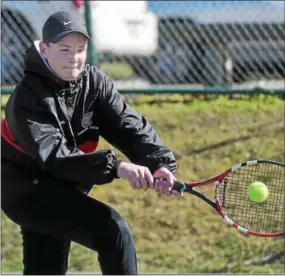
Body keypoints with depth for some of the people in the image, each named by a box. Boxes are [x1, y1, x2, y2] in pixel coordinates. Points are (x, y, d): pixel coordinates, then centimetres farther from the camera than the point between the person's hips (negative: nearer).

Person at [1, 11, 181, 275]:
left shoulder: (95, 82, -4)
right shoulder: (28, 96, -23)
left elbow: (129, 126, -16)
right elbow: (53, 155, -35)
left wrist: (160, 163, -36)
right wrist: (115, 166, -47)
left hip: (62, 187, 7)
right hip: (27, 189, -7)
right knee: (111, 228, -22)